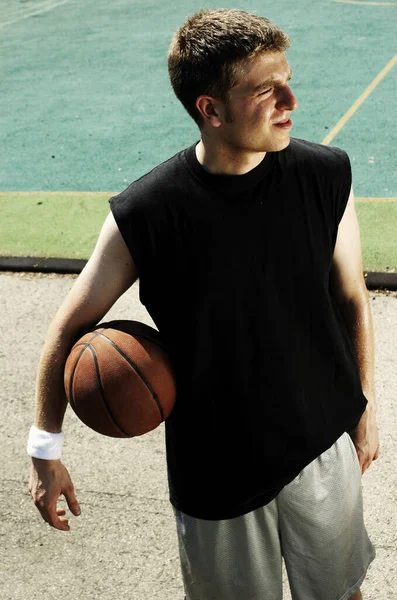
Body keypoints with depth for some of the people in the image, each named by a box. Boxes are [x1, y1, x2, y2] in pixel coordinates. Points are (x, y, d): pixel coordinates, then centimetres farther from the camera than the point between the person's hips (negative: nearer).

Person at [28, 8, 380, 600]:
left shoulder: (326, 175, -13)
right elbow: (71, 326, -8)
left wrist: (364, 405, 9)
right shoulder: (145, 213, -22)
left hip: (324, 441, 3)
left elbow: (351, 297, 1)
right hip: (216, 467, -2)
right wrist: (45, 449, -4)